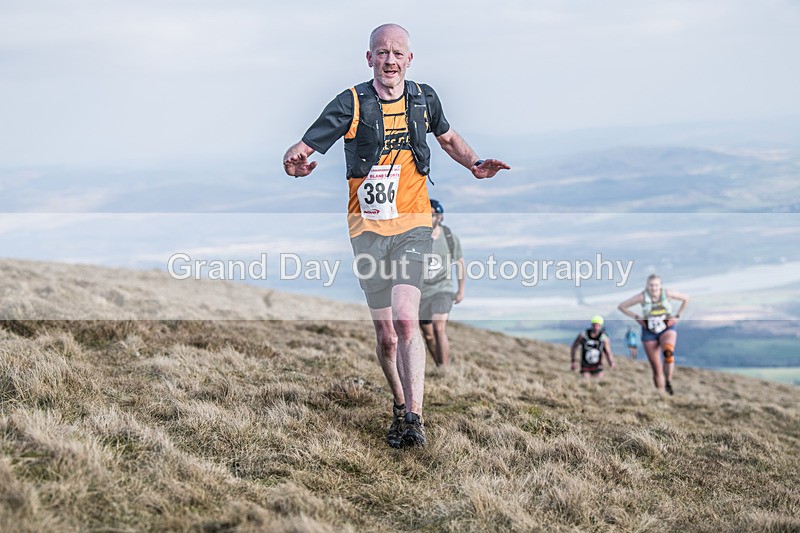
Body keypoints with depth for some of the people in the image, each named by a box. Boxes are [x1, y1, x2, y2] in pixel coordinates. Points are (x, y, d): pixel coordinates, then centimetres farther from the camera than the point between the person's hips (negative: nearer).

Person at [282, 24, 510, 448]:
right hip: (368, 229, 0)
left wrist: (475, 164, 6)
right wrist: (295, 162, -33)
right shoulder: (351, 103, -5)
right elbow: (301, 150, -9)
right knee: (386, 336, 4)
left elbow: (448, 138, 25)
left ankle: (413, 417, -20)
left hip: (413, 226, 0)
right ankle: (399, 403, 29)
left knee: (406, 320, -20)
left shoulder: (424, 98, 5)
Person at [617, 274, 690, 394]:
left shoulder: (667, 293, -12)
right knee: (656, 368, -1)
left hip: (667, 329, -1)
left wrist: (677, 316, 0)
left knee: (668, 352, -33)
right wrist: (636, 318, -7)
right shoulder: (642, 297, -13)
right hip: (649, 333, 1)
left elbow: (686, 299, 4)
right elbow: (622, 306, -3)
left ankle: (668, 381, -20)